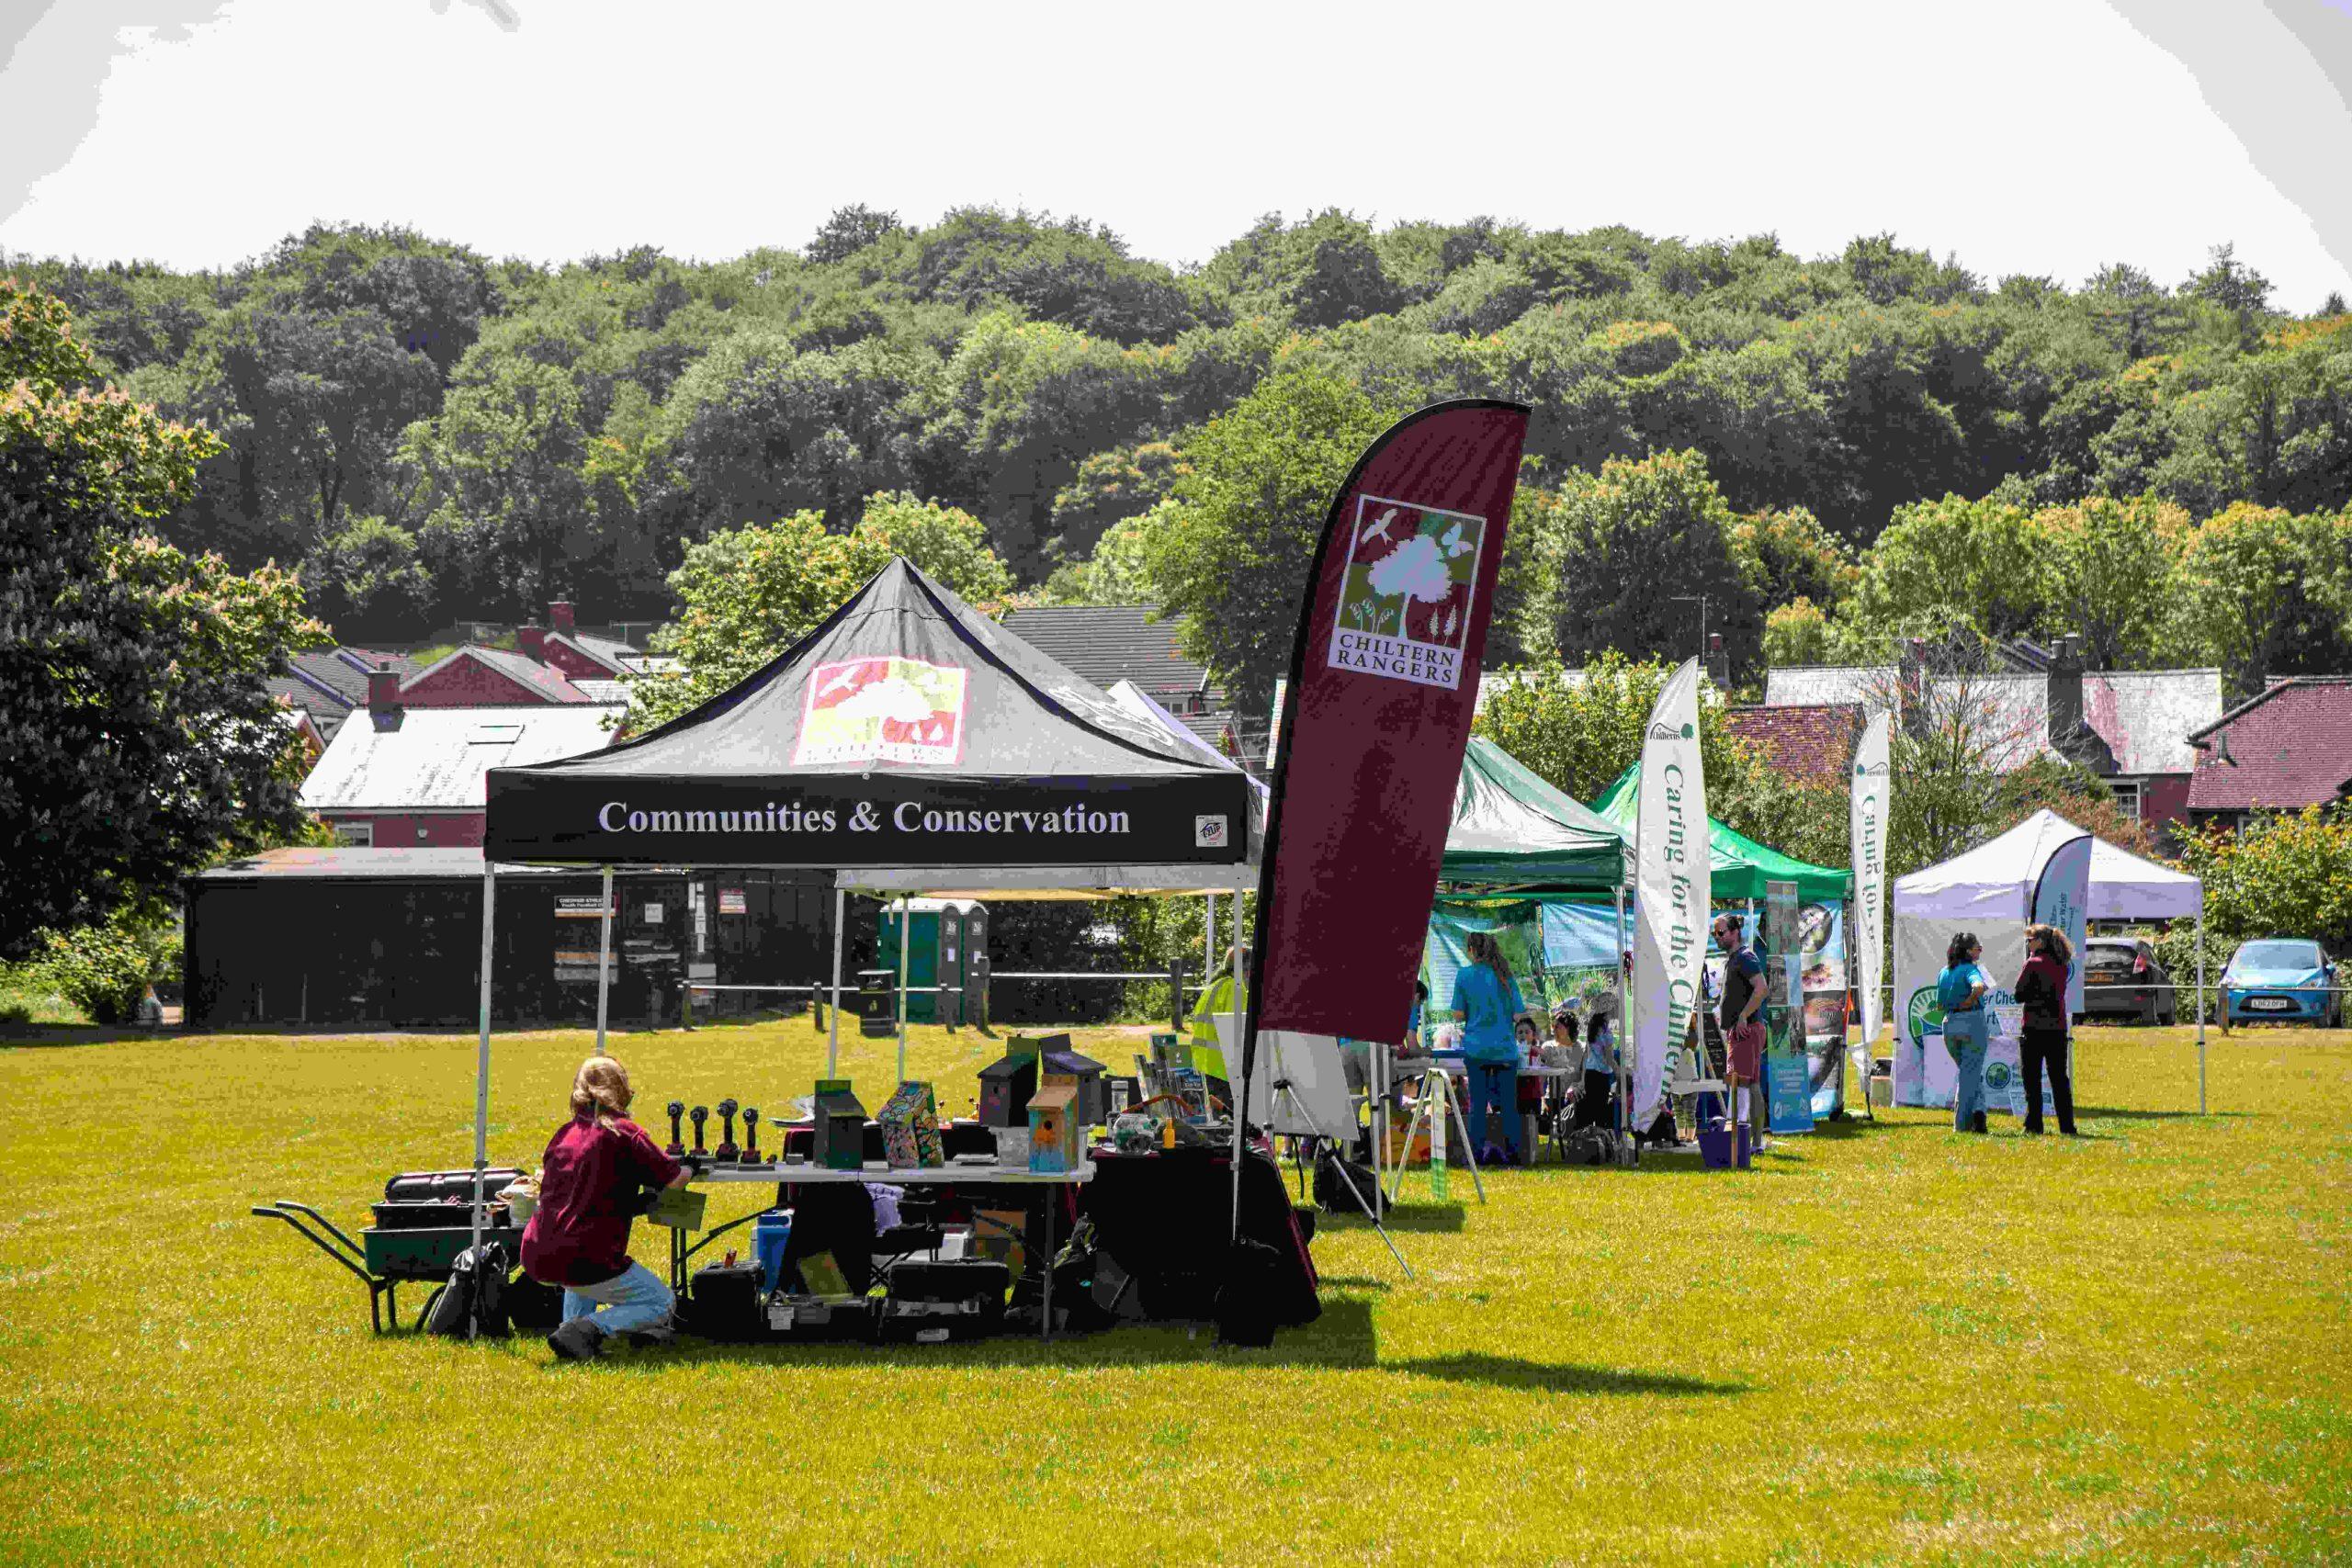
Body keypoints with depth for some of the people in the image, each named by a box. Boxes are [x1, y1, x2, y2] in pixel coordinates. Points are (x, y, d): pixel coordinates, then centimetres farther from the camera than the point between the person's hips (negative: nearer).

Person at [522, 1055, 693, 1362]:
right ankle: (588, 1330, -11)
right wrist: (689, 1169, 21)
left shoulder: (564, 1133, 12)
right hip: (583, 1262, -7)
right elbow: (674, 1179, -4)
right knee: (661, 1304, 11)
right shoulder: (623, 1132, -5)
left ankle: (573, 1324, 20)